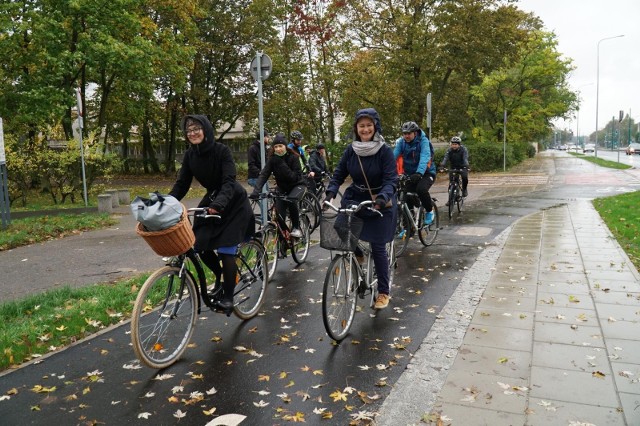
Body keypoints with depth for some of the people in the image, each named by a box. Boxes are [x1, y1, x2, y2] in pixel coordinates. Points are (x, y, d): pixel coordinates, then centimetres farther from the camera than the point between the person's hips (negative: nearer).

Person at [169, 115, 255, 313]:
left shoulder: (222, 150, -21)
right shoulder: (190, 155, -5)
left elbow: (229, 181, -31)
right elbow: (181, 184, -6)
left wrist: (219, 203, -48)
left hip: (232, 202, -6)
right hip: (211, 201, 6)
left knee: (225, 249, -11)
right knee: (199, 244, -4)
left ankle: (228, 297, 3)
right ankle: (220, 274, 24)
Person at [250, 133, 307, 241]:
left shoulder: (293, 157, -19)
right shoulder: (273, 159, -11)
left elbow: (296, 177, -26)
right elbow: (264, 174, -22)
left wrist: (283, 166, -35)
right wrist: (256, 190, -37)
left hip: (297, 185, -3)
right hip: (282, 187, 3)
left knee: (291, 200, -35)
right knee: (279, 215, -10)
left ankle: (296, 227, -15)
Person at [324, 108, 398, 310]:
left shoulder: (385, 151, -15)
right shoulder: (351, 150, -4)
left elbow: (391, 179, -20)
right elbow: (339, 173, -1)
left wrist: (383, 197, -39)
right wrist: (330, 192, -19)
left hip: (379, 203, -4)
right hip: (355, 199, 4)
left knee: (378, 247, -4)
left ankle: (384, 291, 13)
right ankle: (357, 254, 16)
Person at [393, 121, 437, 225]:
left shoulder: (423, 141, -16)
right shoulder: (401, 142, -5)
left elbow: (424, 157, -32)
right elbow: (394, 155, -18)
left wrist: (419, 173, -49)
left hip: (426, 173, -4)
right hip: (410, 174, 4)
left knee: (421, 189, -31)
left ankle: (430, 211, -4)